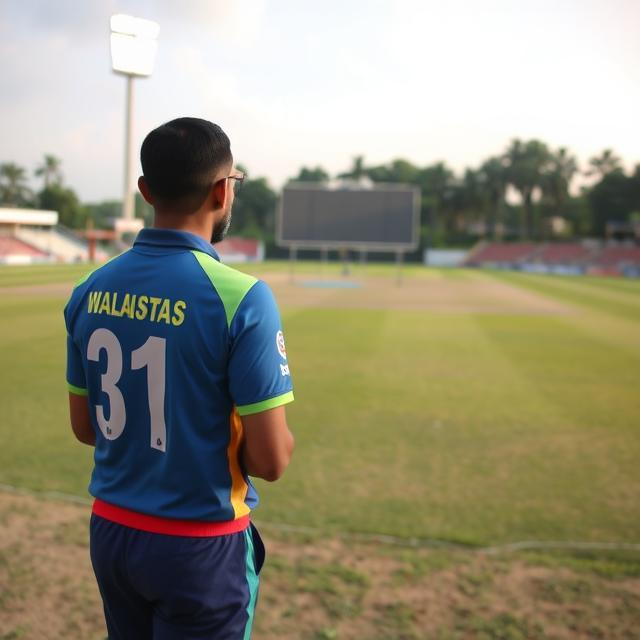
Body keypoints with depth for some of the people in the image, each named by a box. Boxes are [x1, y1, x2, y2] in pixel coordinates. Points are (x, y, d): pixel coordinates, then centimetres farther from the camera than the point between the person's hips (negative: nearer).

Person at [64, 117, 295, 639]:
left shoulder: (91, 291, -3)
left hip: (109, 533, 5)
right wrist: (278, 434, 3)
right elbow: (270, 460, -18)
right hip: (200, 548, -5)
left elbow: (85, 427, 7)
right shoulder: (241, 297, -20)